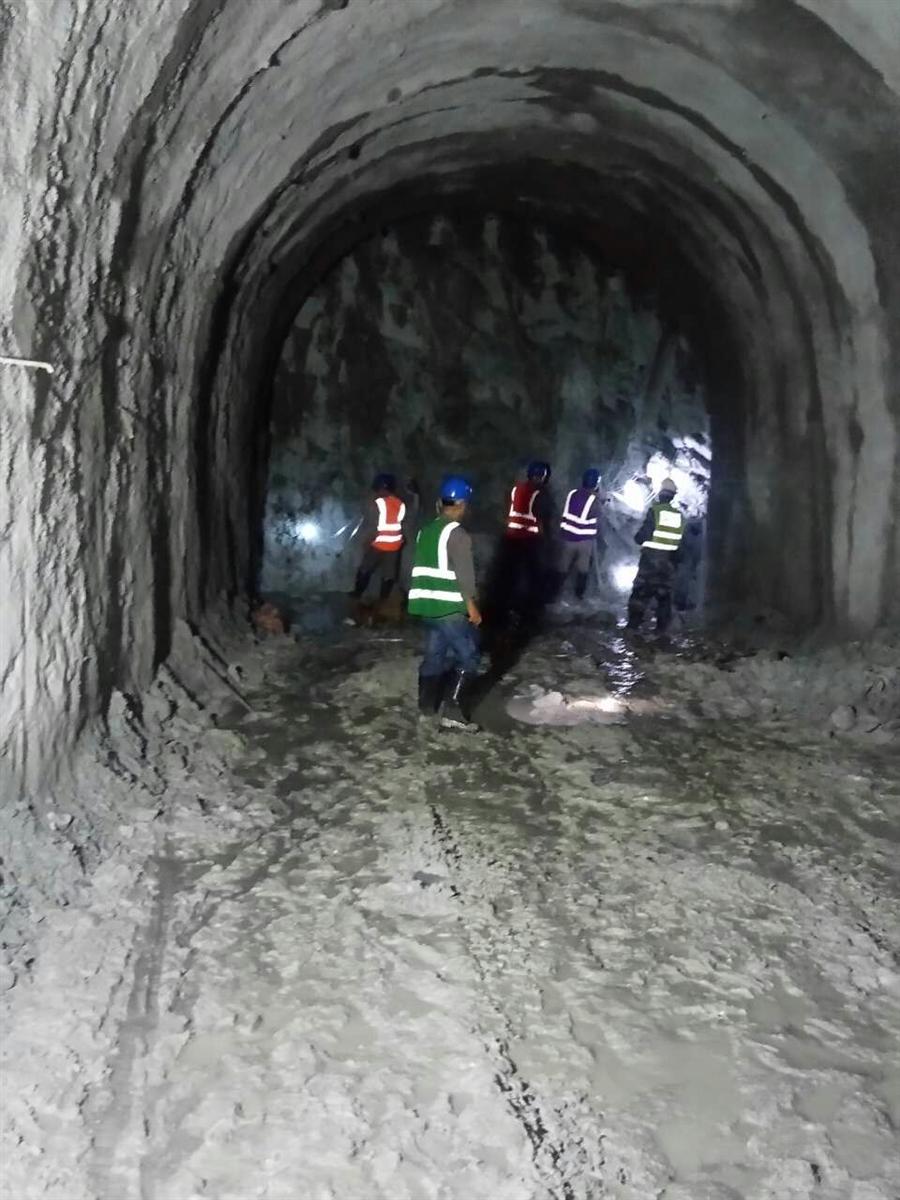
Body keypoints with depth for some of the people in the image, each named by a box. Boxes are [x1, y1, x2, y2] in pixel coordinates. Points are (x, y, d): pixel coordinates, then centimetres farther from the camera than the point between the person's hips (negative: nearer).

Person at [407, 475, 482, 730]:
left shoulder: (426, 530, 12)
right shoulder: (456, 533, -14)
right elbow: (464, 573, -17)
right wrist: (472, 605, -10)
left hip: (427, 604, 8)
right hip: (450, 607, -8)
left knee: (435, 654, 18)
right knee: (468, 656, 0)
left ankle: (427, 705, 22)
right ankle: (454, 711, -6)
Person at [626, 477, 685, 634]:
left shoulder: (655, 510, -12)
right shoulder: (680, 516, 3)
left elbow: (643, 534, -15)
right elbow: (680, 542, 9)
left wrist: (639, 539, 6)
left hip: (650, 558, -4)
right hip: (669, 561, 4)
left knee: (641, 591, 3)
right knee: (664, 594, 12)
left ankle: (634, 623, 2)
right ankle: (662, 627, 13)